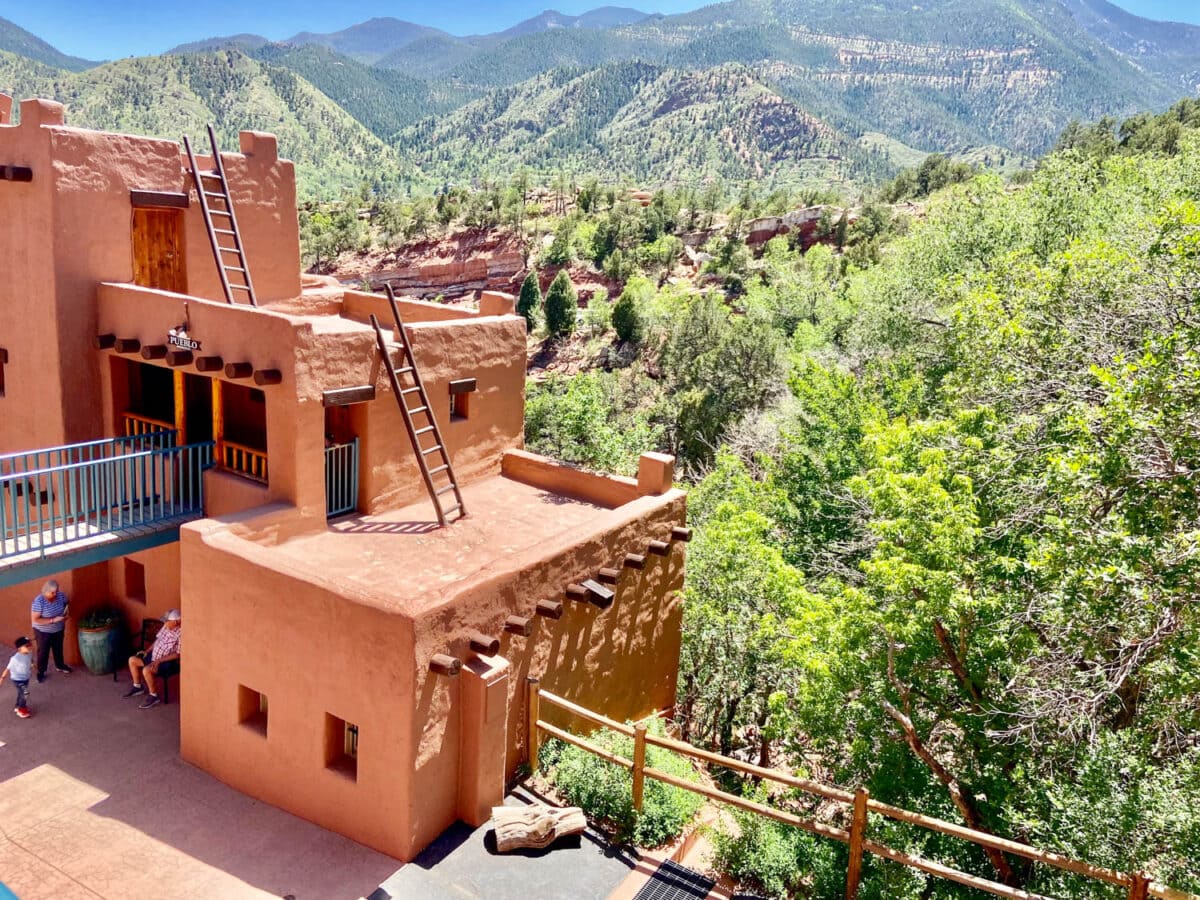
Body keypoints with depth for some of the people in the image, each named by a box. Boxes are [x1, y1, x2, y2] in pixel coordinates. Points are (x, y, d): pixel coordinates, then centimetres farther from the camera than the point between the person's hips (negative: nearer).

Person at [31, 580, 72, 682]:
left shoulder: (61, 596, -15)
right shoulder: (39, 601, -29)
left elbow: (66, 606, 6)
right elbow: (35, 619, -28)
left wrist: (66, 614, -14)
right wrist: (53, 620, -32)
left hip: (58, 630, 5)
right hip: (43, 631, -5)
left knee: (58, 649, 23)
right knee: (43, 652, 11)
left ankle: (60, 665, 45)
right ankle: (40, 672, 29)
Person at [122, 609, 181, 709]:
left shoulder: (180, 634, -24)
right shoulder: (166, 626, 2)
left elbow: (177, 654, -25)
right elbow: (158, 640, 18)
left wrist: (159, 660, -25)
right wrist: (147, 651, 7)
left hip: (168, 662, -10)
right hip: (155, 656, 10)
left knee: (146, 670, -31)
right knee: (132, 660, 11)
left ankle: (154, 696, -11)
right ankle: (138, 687, 26)